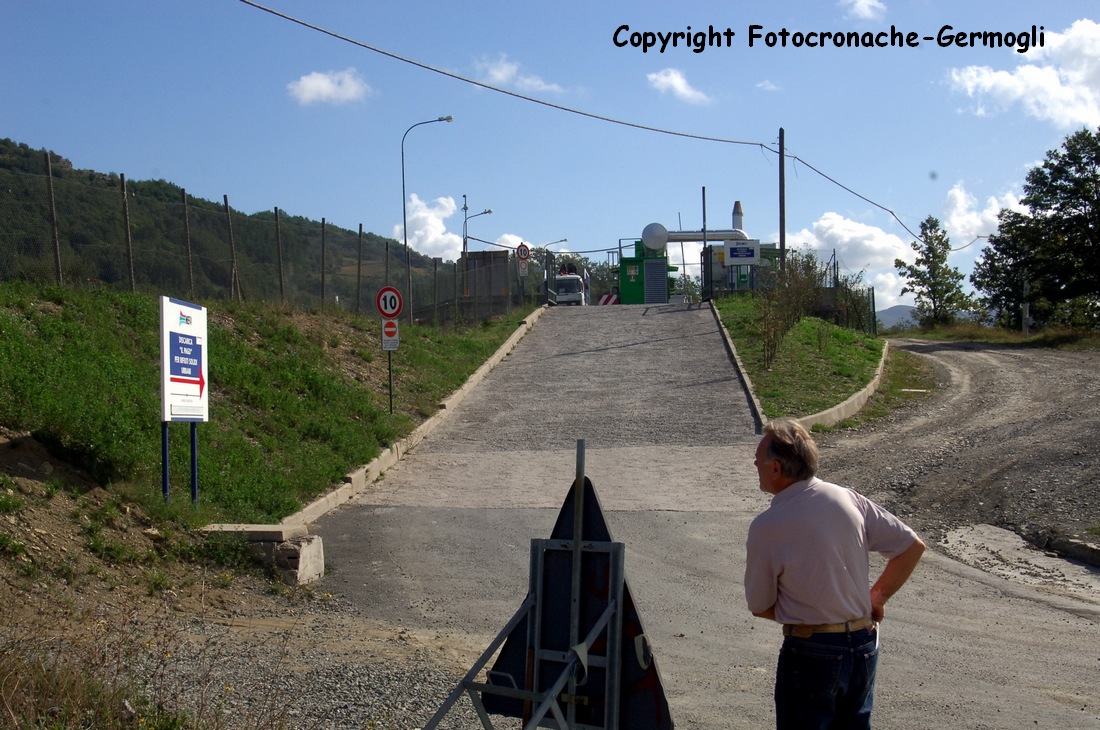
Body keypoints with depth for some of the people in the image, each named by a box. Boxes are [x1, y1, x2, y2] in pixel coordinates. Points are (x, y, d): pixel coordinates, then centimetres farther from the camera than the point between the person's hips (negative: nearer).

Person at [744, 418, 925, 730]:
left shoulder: (766, 527, -16)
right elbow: (912, 547, 4)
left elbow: (760, 607, -6)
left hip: (811, 653, -6)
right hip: (865, 646, 6)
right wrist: (876, 598, 10)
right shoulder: (848, 499, -3)